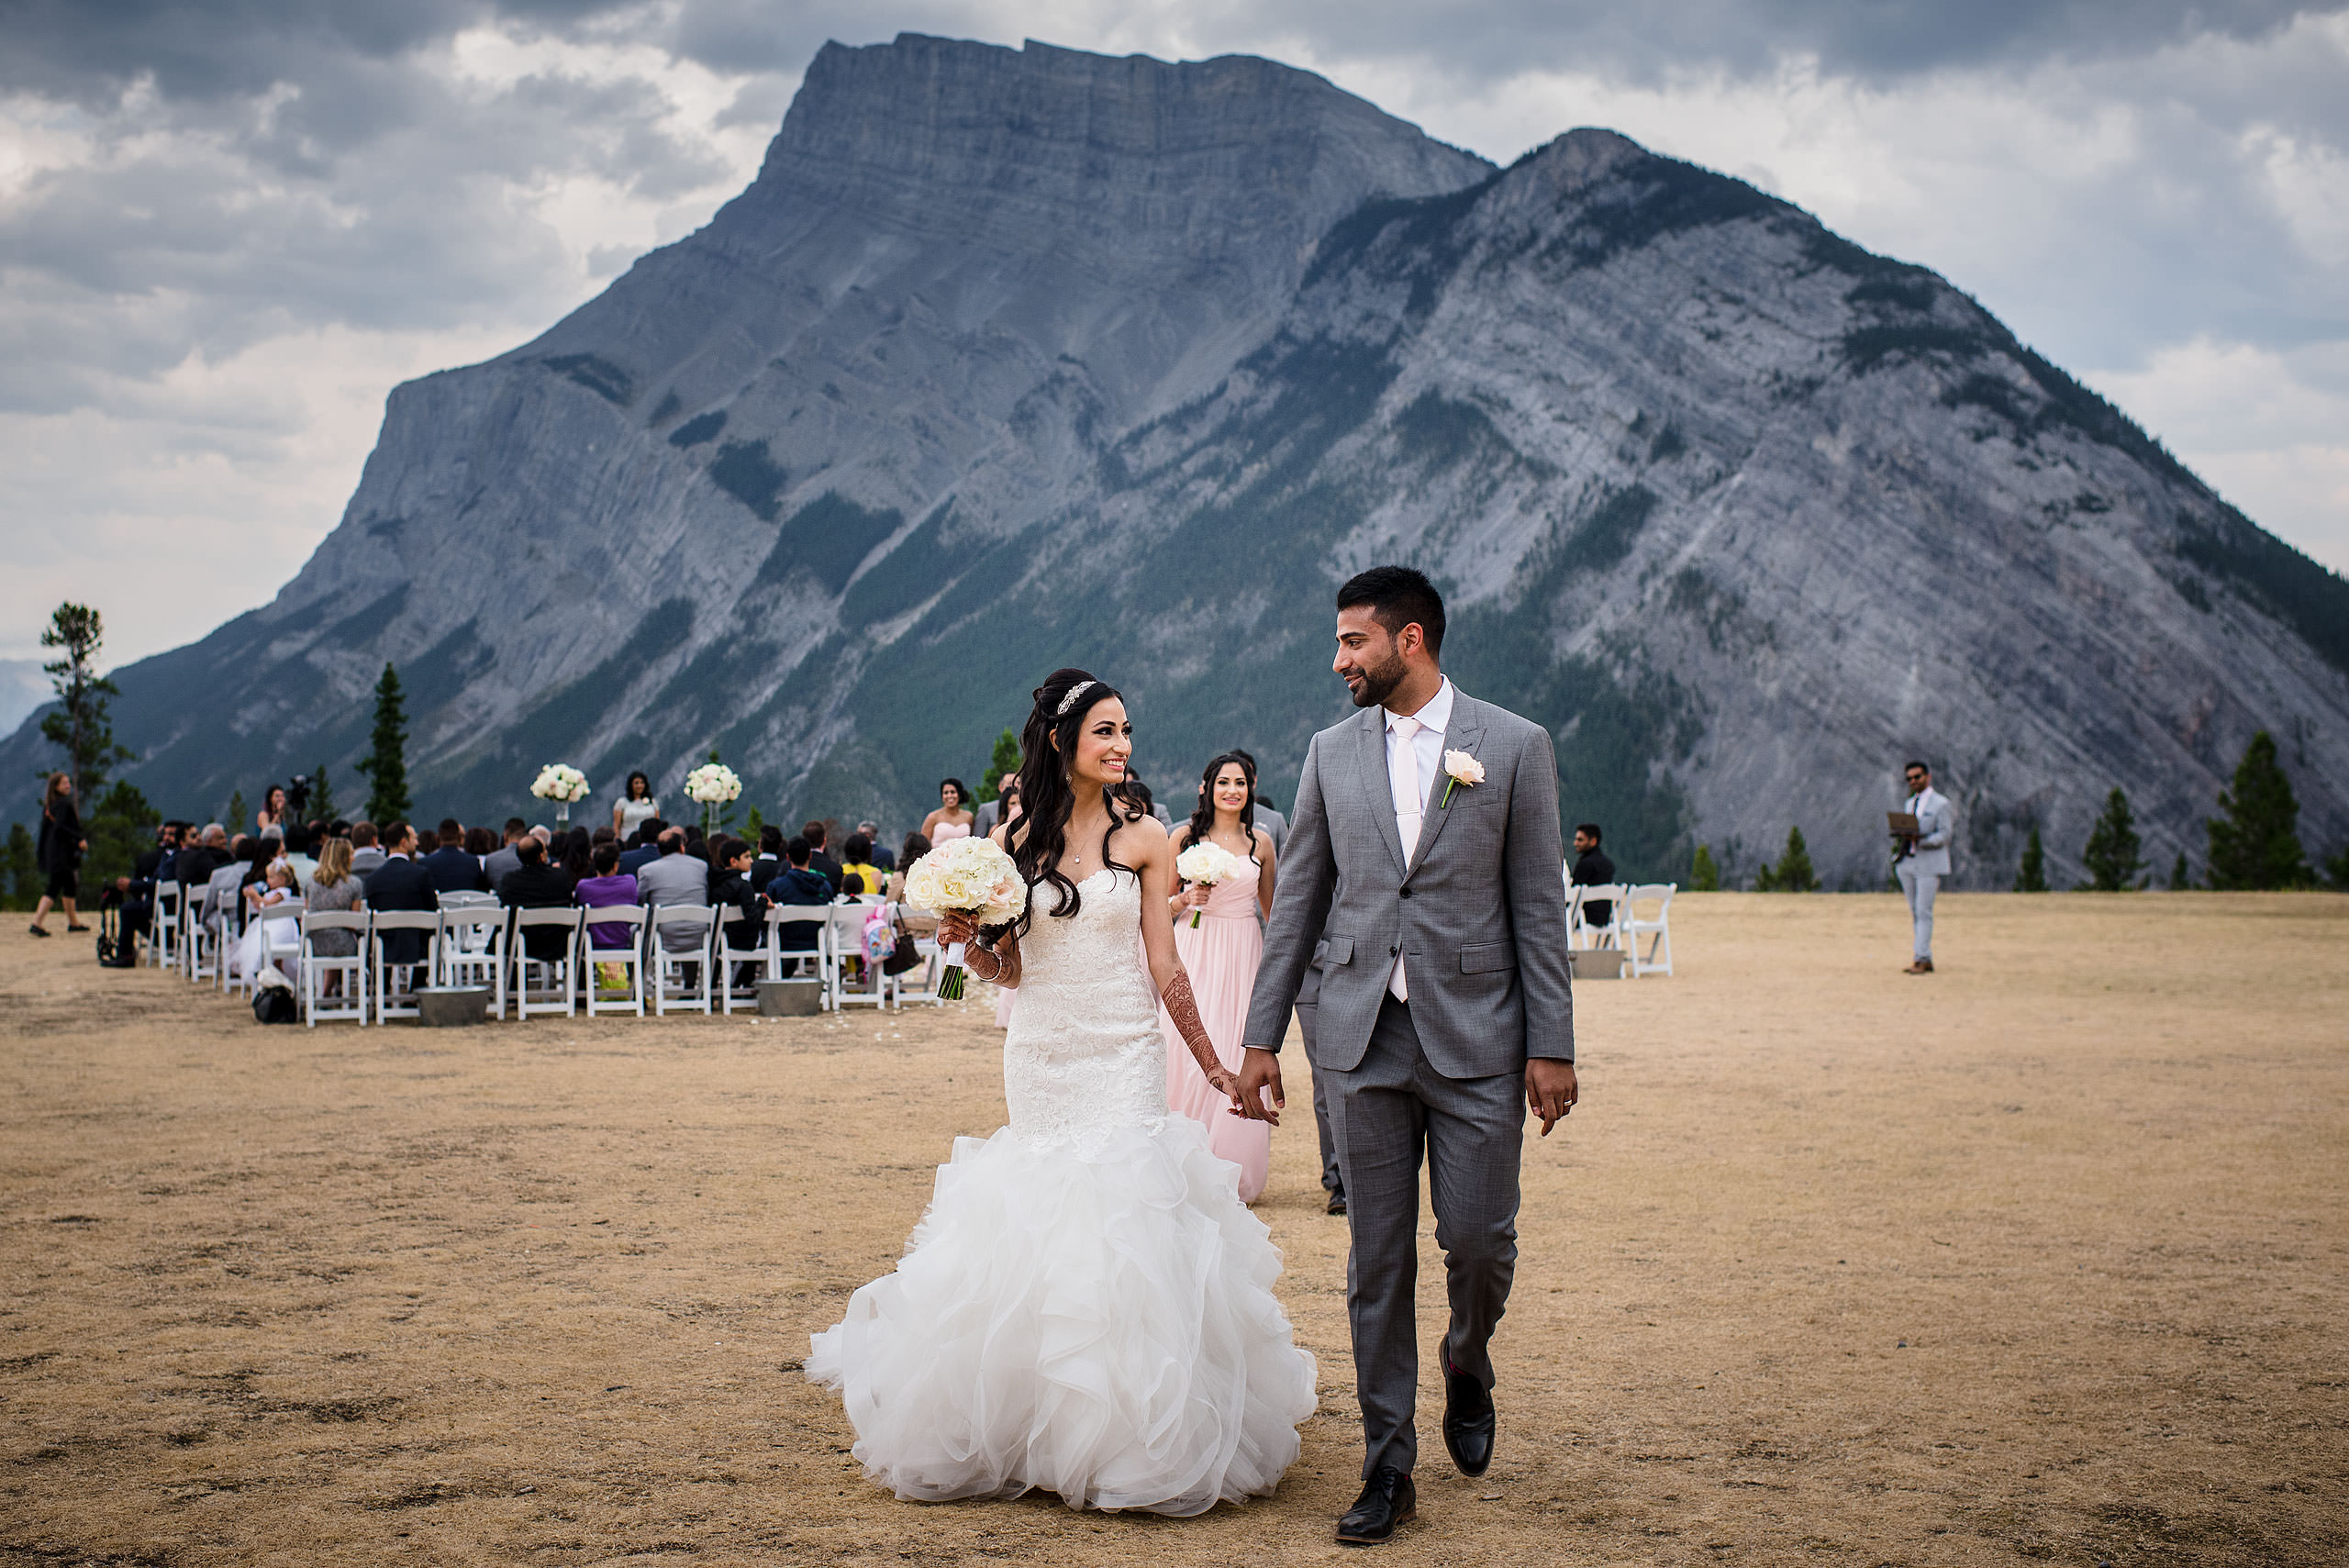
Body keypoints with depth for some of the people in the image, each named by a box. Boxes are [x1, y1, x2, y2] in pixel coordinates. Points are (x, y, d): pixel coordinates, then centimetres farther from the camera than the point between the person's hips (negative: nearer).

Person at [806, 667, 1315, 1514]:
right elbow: (1008, 967, 9)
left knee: (1118, 1214, -10)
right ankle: (1042, 1423, 17)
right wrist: (967, 938, -11)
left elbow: (1164, 966, 1)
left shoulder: (1143, 838, 0)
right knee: (1034, 1220, 4)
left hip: (1123, 1058, -2)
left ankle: (1123, 1436, -1)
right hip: (1039, 1056, 2)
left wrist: (1215, 1068, 0)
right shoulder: (1016, 840, 5)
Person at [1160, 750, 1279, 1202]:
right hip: (1195, 955, -1)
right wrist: (1187, 898, -13)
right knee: (1191, 1059, -7)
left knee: (1236, 1062, -2)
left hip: (1243, 958, 2)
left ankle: (1233, 1173, 9)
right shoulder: (1185, 837, 2)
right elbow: (1163, 905, 8)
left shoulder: (1261, 842, 7)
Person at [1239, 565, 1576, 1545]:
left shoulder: (1513, 746, -1)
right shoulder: (1332, 753, 8)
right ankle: (1387, 1468, 13)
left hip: (1476, 1040, -2)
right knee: (1377, 1261, 4)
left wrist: (1551, 1047, -4)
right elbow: (1296, 904, 10)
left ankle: (1468, 1365, 32)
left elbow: (1539, 905, -1)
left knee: (1478, 1242, -1)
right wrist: (1262, 1037, 7)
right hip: (1364, 1040, 2)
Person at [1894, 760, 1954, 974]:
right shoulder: (1909, 804, 19)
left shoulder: (1941, 804, -2)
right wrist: (1900, 835, -1)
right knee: (1915, 913, 6)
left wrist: (1920, 840, -24)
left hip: (1929, 864, -7)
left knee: (1924, 912, -11)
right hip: (1907, 864, 7)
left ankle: (1922, 958, -13)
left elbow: (1944, 836, -9)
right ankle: (1927, 960, 9)